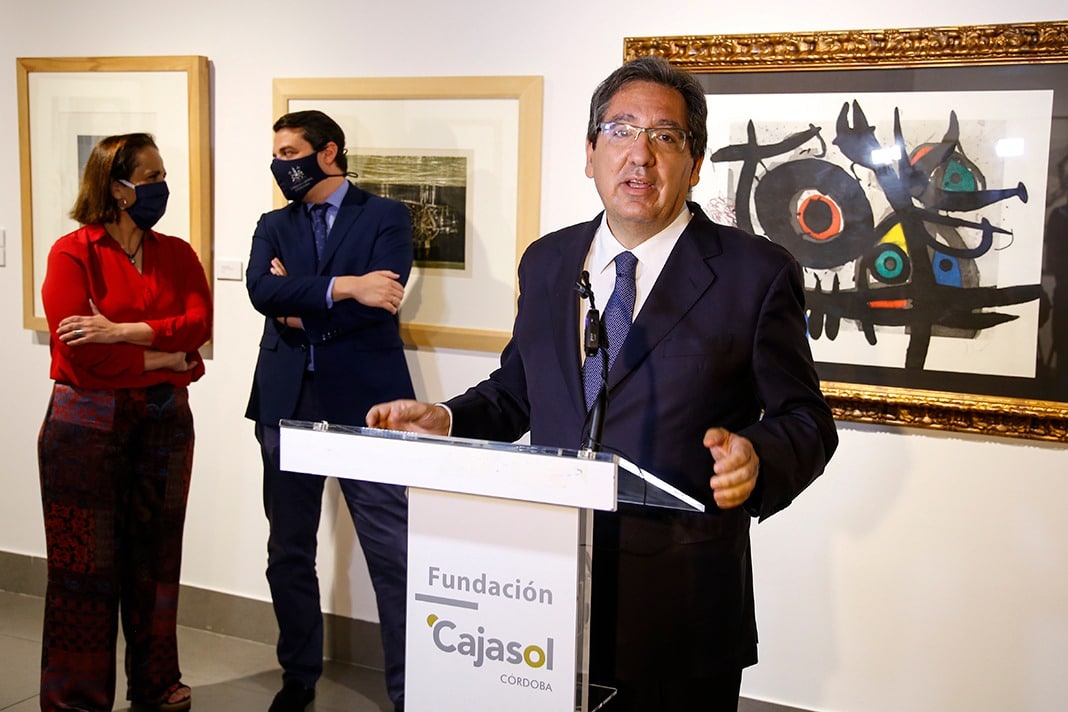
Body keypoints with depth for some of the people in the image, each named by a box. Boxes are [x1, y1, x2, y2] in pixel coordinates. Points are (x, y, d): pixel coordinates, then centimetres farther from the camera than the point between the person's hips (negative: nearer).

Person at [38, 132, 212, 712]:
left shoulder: (177, 254, 8)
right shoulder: (72, 254, -6)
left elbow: (198, 324, -8)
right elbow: (80, 351, -15)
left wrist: (122, 331, -18)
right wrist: (164, 360, -10)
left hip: (163, 421, 4)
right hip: (88, 423, -4)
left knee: (155, 556, 11)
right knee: (86, 565, 3)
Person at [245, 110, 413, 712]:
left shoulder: (386, 216, 4)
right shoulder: (274, 226, 15)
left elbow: (382, 298, -12)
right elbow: (262, 291, -6)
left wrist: (301, 312, -6)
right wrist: (341, 288, -18)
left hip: (365, 402, -4)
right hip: (287, 402, 5)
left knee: (394, 557, -6)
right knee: (289, 553, 14)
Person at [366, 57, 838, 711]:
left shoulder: (757, 273, -5)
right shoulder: (546, 263, 9)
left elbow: (805, 421, -4)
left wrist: (756, 459, -25)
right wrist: (445, 419, -2)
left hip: (680, 605, -3)